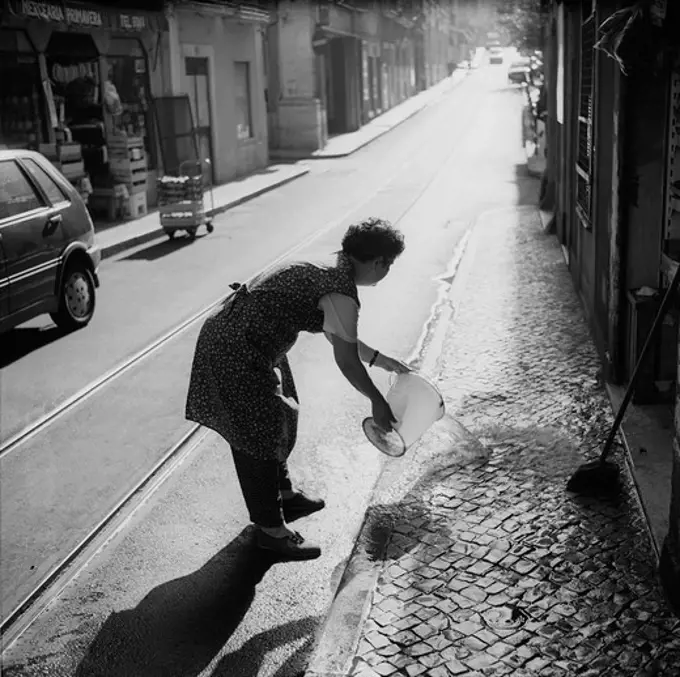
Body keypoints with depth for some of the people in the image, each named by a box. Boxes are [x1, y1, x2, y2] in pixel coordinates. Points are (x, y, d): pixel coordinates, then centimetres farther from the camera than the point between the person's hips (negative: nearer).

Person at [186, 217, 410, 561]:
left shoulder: (330, 267, 10)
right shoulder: (341, 293, -20)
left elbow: (338, 336, 23)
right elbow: (346, 360, -14)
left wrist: (379, 359, 26)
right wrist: (377, 401, -1)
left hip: (229, 333, 11)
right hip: (238, 352, -11)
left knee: (275, 420, 23)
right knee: (258, 436, 1)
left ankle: (283, 495, 42)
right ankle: (270, 528, 15)